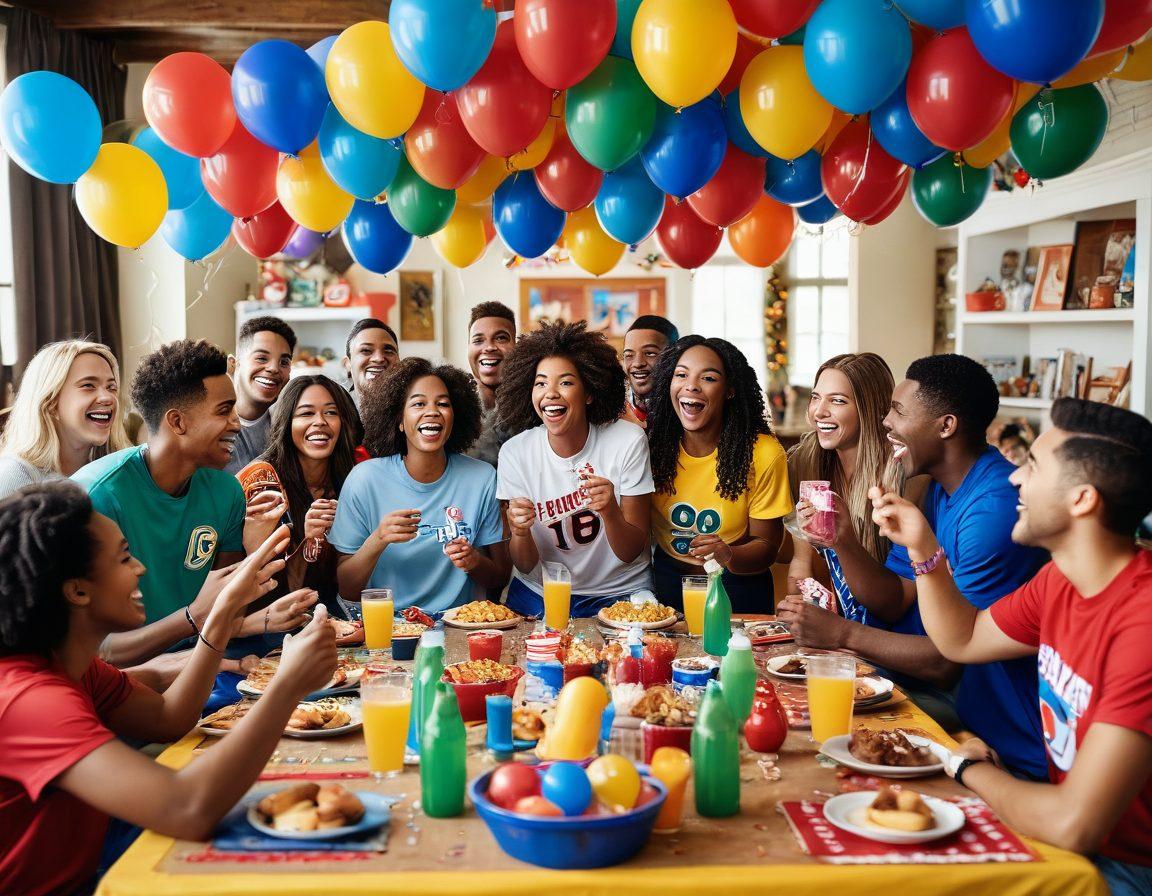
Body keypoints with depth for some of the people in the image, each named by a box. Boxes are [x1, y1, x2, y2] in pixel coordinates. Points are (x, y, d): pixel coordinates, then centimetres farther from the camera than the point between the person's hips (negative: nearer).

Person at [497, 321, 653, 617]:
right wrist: (519, 533, -25)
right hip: (539, 595, 2)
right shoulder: (515, 452, -5)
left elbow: (631, 554, -7)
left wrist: (610, 511, -27)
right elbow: (526, 566, -4)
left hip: (619, 593, -1)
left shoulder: (628, 441, -9)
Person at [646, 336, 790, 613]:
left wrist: (729, 556, -25)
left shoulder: (764, 455, -13)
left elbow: (766, 545, -7)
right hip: (667, 582, 2)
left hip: (737, 587, -1)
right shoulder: (652, 444, -6)